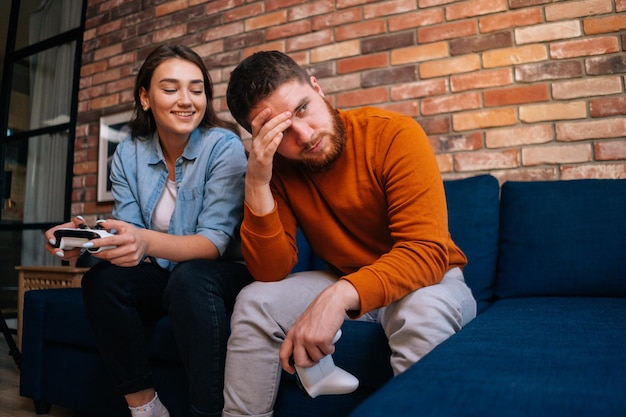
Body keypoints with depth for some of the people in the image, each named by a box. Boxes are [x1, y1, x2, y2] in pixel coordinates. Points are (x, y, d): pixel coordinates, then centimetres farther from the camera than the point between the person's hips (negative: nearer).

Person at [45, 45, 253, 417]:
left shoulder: (224, 146, -16)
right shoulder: (129, 154, 0)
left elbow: (214, 242, -22)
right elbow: (130, 232, -5)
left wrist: (147, 241, -40)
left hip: (224, 275, -4)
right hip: (164, 276, 5)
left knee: (190, 278, -34)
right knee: (101, 279, -20)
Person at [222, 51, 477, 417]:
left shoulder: (395, 135, -22)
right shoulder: (276, 166, -9)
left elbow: (426, 252, -28)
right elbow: (272, 272, -14)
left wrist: (338, 297, -42)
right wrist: (256, 185, -28)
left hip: (426, 278, -2)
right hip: (340, 285, 3)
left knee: (425, 311, -35)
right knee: (254, 302, -15)